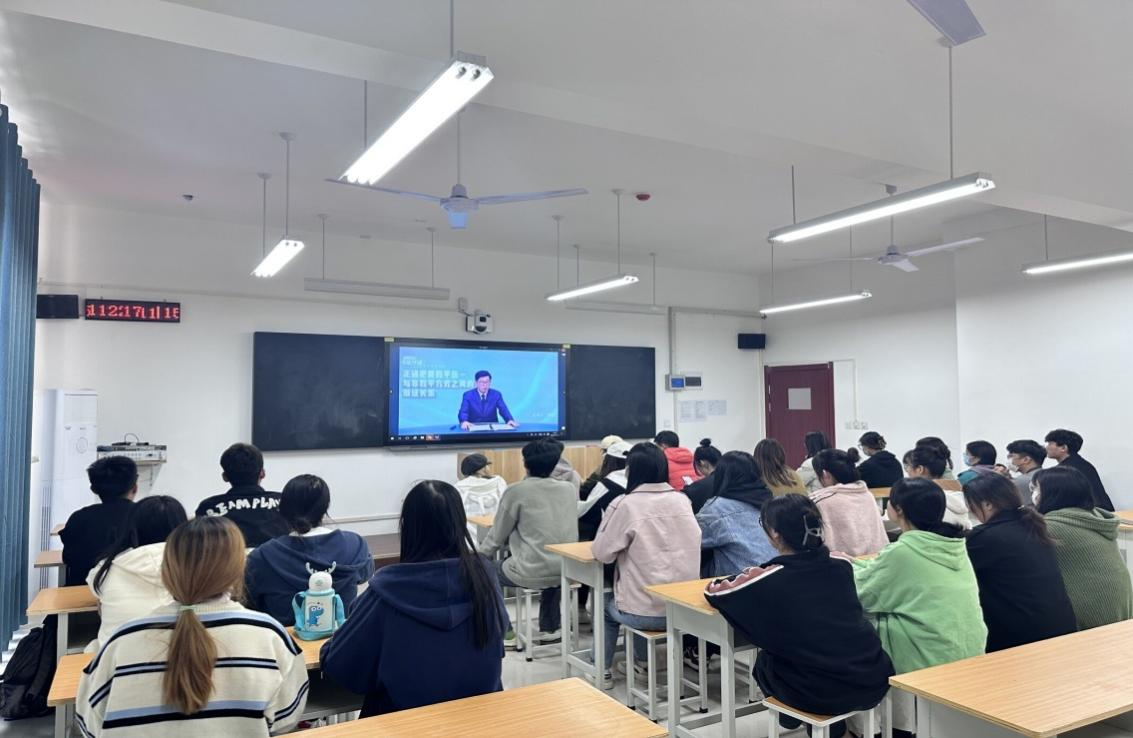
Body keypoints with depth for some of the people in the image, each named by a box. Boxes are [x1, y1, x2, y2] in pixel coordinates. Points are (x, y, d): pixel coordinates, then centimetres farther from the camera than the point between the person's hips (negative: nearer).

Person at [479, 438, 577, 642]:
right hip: (565, 570, 5)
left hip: (531, 572, -4)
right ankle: (549, 629, 36)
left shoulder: (516, 491, -9)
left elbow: (497, 536, 0)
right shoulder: (570, 489, 4)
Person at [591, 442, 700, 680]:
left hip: (646, 612, -4)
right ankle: (641, 662, 45)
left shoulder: (625, 505, -14)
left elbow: (602, 552, -7)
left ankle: (602, 669, 36)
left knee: (605, 605, 28)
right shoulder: (683, 500, 0)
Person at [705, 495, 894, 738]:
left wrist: (746, 578, 23)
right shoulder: (841, 566, 1)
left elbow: (713, 591, 4)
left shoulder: (770, 581, -11)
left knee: (764, 662, 24)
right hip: (875, 679, 5)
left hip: (822, 695, -4)